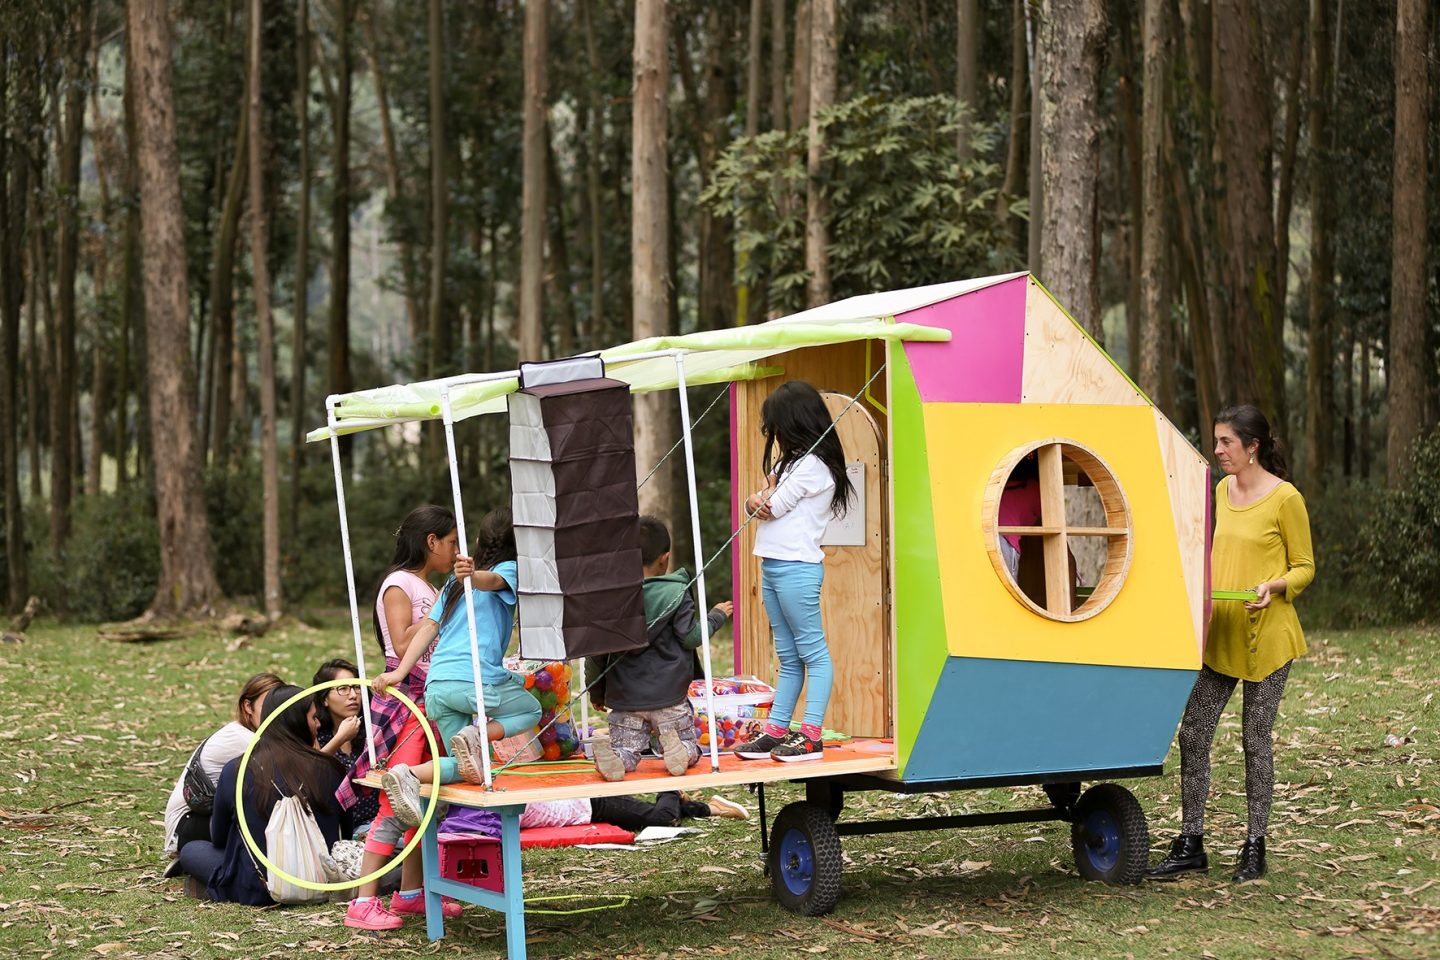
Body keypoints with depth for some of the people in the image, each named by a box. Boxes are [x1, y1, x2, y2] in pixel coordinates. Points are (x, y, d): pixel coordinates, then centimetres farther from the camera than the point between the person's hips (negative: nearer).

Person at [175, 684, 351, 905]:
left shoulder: (235, 771, -7)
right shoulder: (329, 770, -5)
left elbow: (218, 839, 8)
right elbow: (344, 835, 9)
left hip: (258, 892, -3)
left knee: (191, 851, 18)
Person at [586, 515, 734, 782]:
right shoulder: (675, 593, -6)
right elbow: (691, 636, -6)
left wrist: (596, 692, 18)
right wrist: (717, 616, 12)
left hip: (624, 697, 2)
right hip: (668, 696, -2)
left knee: (626, 751, 8)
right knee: (690, 750, 12)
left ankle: (609, 755, -28)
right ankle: (677, 748, -24)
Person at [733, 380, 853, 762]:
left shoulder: (811, 465, -11)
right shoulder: (794, 461, 20)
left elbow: (772, 507, -13)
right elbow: (755, 504, 16)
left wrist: (768, 492, 8)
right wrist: (758, 500, -7)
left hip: (796, 567, -10)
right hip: (773, 567, 10)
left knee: (812, 651, -8)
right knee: (788, 656, 10)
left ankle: (811, 735, -10)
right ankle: (776, 731, 12)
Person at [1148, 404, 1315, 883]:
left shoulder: (1285, 498, -9)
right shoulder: (1222, 490, 11)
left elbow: (1304, 568, -4)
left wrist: (1274, 585, -22)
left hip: (1265, 636, -6)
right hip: (1218, 632, 6)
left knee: (1255, 738, 1)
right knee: (1193, 733, 2)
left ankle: (1255, 848, 13)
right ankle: (1190, 844, 9)